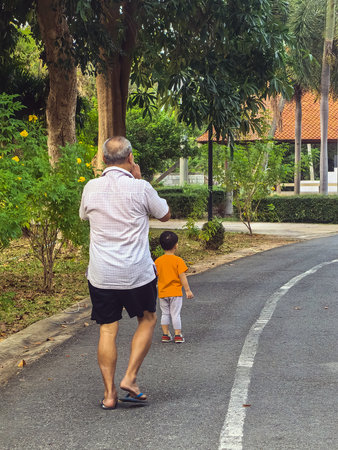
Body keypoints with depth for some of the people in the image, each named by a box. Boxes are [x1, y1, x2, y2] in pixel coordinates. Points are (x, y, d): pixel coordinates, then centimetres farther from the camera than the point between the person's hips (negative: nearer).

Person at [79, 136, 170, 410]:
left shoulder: (92, 187, -2)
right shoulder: (140, 188, -10)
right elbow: (165, 215, 7)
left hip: (101, 274, 2)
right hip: (137, 273, -2)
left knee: (108, 330, 8)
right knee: (147, 320, 18)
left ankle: (109, 393, 8)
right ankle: (130, 378, 9)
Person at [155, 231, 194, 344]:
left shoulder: (158, 261, -1)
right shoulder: (178, 260, -11)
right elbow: (182, 277, -12)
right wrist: (188, 290, -6)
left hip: (162, 293, 3)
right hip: (175, 292, -3)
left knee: (165, 314, 13)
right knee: (176, 314, 2)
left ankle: (165, 334, 15)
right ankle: (178, 335, 4)